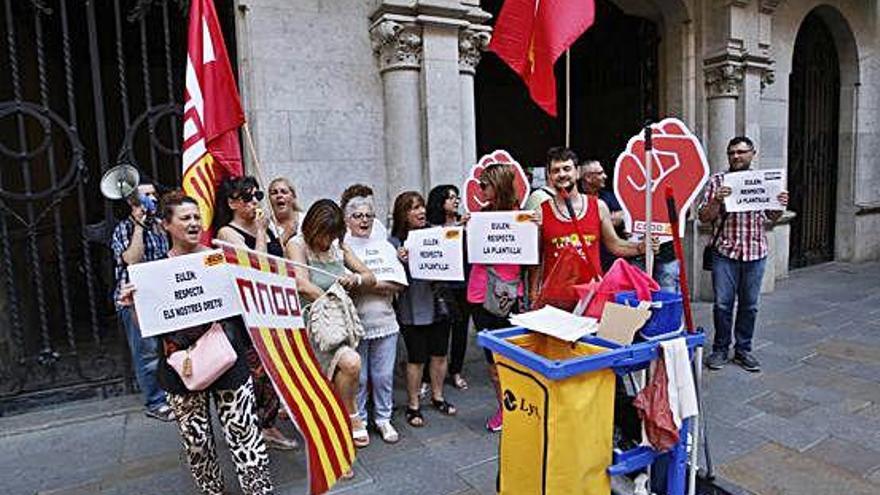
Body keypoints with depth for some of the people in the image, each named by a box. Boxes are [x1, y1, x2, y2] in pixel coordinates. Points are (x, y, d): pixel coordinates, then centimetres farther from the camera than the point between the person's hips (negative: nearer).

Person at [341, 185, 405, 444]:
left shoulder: (384, 245, 8)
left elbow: (399, 284, -1)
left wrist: (365, 283, -13)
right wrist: (381, 284, -16)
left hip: (385, 322, 3)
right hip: (354, 323, -3)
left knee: (383, 375, 10)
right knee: (358, 377, 8)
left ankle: (383, 418, 28)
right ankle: (358, 421, 27)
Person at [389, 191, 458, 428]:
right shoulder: (395, 242, -8)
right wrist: (400, 262, -26)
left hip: (438, 303, 4)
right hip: (413, 310, -4)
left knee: (439, 355, 15)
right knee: (416, 359, 6)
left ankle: (438, 397, 35)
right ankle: (413, 406, 23)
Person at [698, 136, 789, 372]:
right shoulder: (717, 181, 0)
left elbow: (772, 217, 15)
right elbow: (704, 217, -3)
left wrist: (781, 205, -6)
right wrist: (716, 200, -21)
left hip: (755, 252, 2)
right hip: (725, 251, -2)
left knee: (749, 305, 10)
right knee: (723, 304, 2)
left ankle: (743, 350, 23)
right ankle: (720, 349, 17)